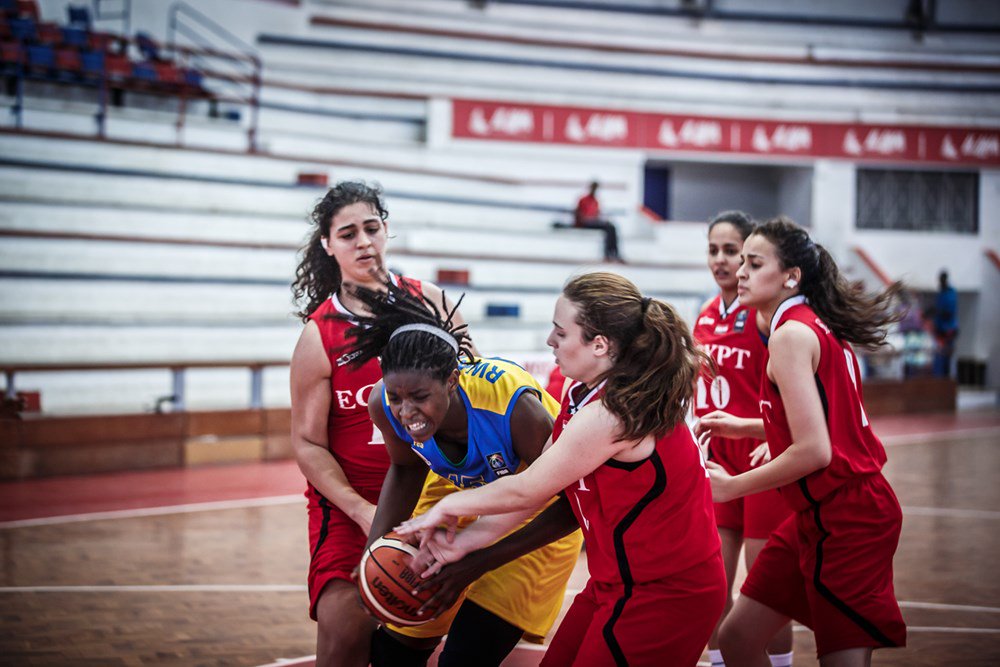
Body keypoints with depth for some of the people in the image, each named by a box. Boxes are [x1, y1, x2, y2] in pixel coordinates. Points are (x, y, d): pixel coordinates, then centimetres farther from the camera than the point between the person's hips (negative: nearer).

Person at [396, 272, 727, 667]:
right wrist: (463, 542, 2)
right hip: (619, 582, 9)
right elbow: (540, 493, 7)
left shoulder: (608, 415, -26)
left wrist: (447, 508, -1)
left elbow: (525, 491, -16)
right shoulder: (580, 396, 3)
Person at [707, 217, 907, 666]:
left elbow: (814, 450, -23)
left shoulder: (791, 334, -16)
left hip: (846, 519, -10)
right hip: (818, 516, 10)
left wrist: (731, 486, -13)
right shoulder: (816, 326, 12)